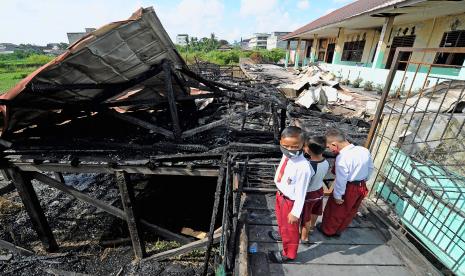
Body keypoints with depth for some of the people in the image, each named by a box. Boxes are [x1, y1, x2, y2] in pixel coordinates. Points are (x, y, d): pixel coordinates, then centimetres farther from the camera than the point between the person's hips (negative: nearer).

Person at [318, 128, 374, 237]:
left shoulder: (342, 158, -30)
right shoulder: (364, 150, -7)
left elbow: (341, 180, -24)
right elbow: (370, 168, 8)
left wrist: (337, 196, -11)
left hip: (348, 189, -7)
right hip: (361, 187, 7)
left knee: (335, 210, 17)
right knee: (349, 211, 24)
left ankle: (327, 230, 38)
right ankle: (338, 230, 46)